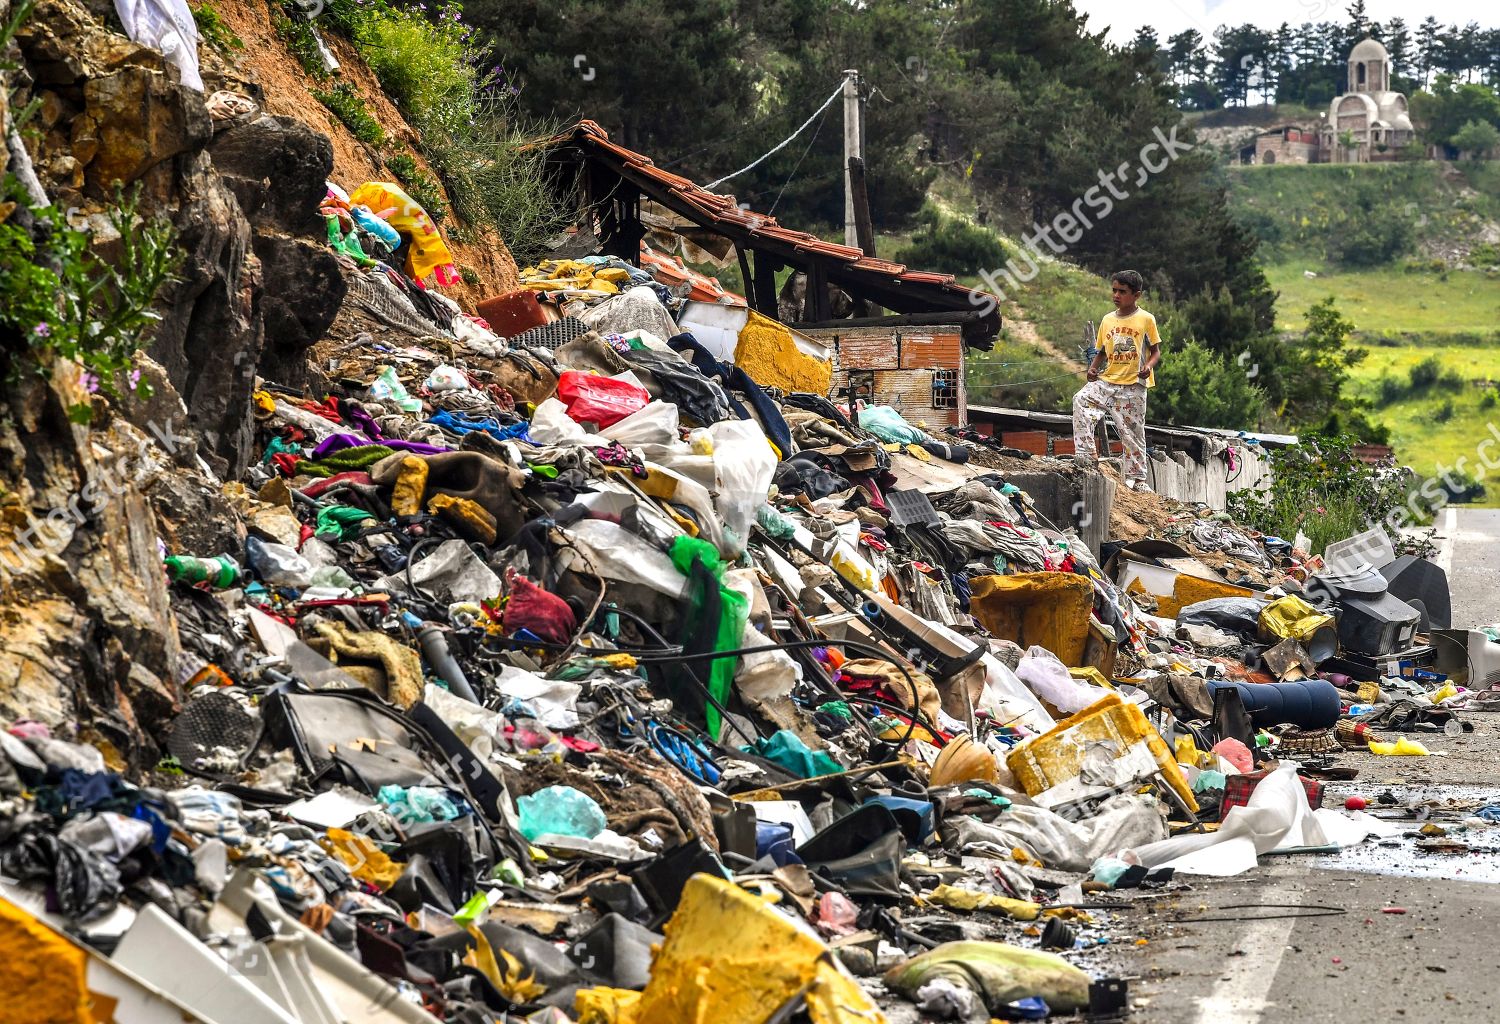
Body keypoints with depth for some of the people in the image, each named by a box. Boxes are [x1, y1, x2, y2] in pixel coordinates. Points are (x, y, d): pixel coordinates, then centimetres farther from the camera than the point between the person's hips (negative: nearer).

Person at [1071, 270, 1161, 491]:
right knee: (1081, 400, -24)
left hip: (1133, 385, -3)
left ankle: (1137, 478, 13)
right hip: (1106, 381, 3)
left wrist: (1149, 365, -17)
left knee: (1132, 432, 1)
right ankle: (1086, 455, -24)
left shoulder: (1146, 319, 0)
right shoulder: (1107, 320, 11)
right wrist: (1093, 367, -1)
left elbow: (1156, 350, 3)